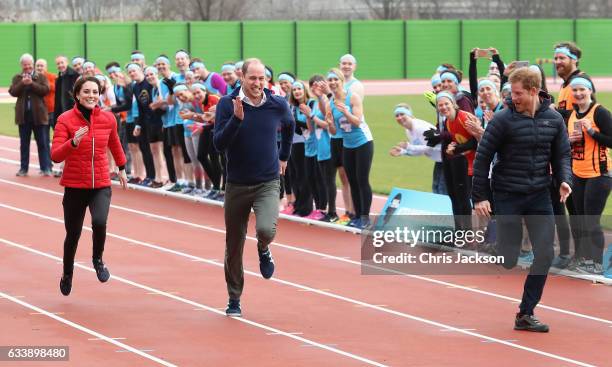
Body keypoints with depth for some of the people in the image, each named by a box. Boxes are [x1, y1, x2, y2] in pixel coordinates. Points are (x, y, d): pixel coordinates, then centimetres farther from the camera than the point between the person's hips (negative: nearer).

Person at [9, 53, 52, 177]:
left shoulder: (41, 77, 4)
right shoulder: (17, 78, 10)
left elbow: (45, 90, -9)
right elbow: (12, 92, -3)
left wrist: (32, 83, -17)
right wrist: (22, 83, -16)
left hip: (38, 115, -2)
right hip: (23, 114, 2)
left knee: (43, 143, -1)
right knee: (24, 143, 7)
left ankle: (46, 168, 2)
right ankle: (23, 168, 13)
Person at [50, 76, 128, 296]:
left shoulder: (108, 119, -1)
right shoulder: (65, 120, -10)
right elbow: (55, 156, -18)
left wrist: (122, 168, 33)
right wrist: (73, 142, -34)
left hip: (101, 185, 1)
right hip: (74, 186, -1)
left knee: (99, 222, -26)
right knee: (73, 234, 9)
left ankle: (98, 259, 5)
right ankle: (67, 274, 39)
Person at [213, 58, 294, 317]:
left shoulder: (278, 105, -4)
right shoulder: (227, 104, -10)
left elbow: (289, 126, 20)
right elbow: (219, 144, -16)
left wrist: (284, 156, 26)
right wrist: (237, 118, -28)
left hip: (268, 183, 0)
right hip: (237, 185, 0)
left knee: (266, 230, -26)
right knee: (234, 245, 8)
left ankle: (263, 250, 12)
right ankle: (234, 300, 26)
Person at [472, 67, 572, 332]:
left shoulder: (554, 119, 1)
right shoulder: (503, 120, -11)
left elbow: (562, 154, 10)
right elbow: (482, 158, -7)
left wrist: (564, 180, -10)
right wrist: (479, 197, -8)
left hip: (539, 196, 4)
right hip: (507, 196, -4)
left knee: (545, 255, -4)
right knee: (508, 260, -5)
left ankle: (526, 314, 6)